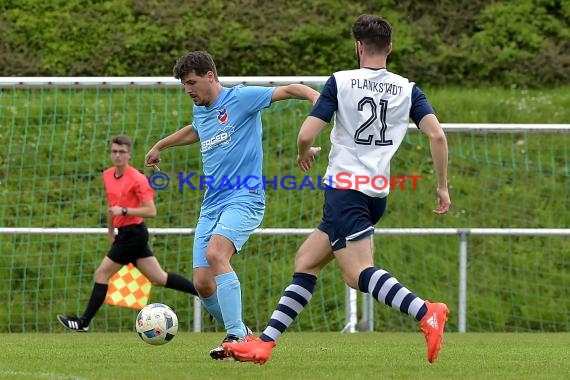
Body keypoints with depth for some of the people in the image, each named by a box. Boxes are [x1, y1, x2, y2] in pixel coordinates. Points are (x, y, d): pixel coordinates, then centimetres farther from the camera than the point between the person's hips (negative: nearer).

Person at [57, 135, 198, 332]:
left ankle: (84, 322, 0)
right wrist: (111, 233, 26)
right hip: (124, 234, 9)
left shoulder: (137, 179, -15)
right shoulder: (107, 175, 10)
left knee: (102, 274, -6)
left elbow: (151, 211, -18)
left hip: (134, 233, -9)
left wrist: (124, 211, -26)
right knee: (160, 278, 10)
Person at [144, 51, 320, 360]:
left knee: (215, 253, -33)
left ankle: (236, 336, -33)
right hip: (211, 206, 8)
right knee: (203, 284, -3)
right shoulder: (200, 111, 18)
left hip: (244, 199, -8)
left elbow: (288, 90, -13)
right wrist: (160, 146, 56)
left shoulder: (240, 98, -5)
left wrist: (316, 97, -33)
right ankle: (241, 335, 19)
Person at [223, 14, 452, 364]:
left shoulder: (340, 82, -4)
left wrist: (305, 154, 16)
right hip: (377, 194, 6)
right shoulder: (408, 89, 6)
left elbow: (306, 135, -8)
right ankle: (265, 342, 12)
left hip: (344, 188, -6)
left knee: (359, 273, -14)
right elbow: (437, 134, -5)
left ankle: (426, 312, -34)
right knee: (306, 261, 14)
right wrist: (443, 187, 4)